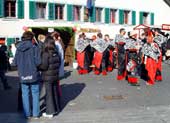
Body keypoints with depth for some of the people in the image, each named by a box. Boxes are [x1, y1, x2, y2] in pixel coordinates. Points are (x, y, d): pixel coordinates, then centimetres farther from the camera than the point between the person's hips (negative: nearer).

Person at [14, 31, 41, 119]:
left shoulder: (18, 48, -1)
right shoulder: (34, 48, -12)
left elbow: (15, 62, 1)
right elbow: (38, 62, -17)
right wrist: (34, 65, 4)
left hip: (23, 76, 3)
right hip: (33, 75, -3)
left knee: (25, 95, 12)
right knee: (35, 94, 9)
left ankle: (27, 114, 18)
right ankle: (35, 114, 13)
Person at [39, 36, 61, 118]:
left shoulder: (46, 53, -18)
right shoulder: (56, 52, 0)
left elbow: (44, 66, -18)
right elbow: (59, 63, 9)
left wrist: (37, 67, -1)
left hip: (48, 76, -6)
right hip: (55, 75, 6)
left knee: (49, 93, 3)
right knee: (55, 92, 17)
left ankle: (50, 112, 10)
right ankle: (56, 109, 29)